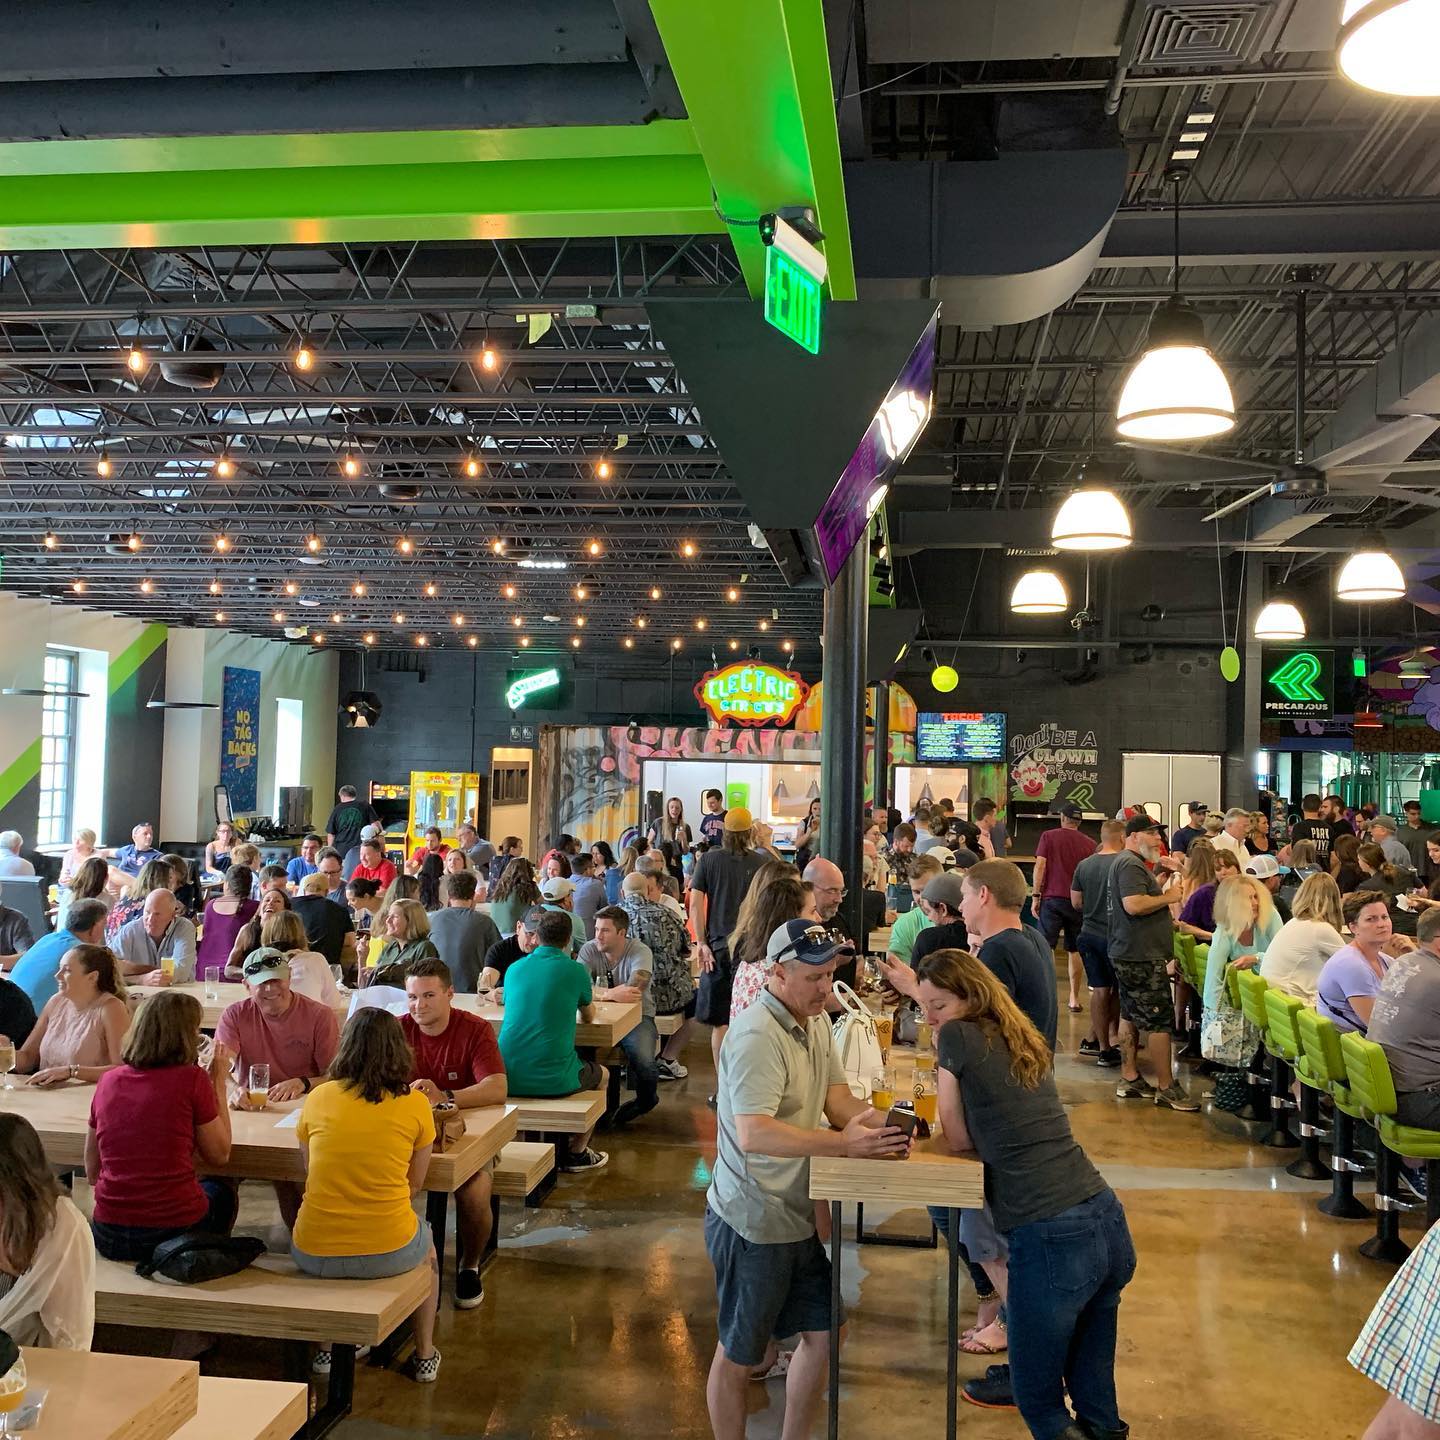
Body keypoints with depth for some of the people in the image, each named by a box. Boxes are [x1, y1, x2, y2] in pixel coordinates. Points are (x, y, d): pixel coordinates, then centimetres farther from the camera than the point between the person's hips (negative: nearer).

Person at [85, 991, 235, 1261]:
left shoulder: (109, 1080, 2)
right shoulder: (191, 1079, -12)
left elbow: (92, 1173, 10)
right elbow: (219, 1155, 0)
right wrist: (219, 1083, 5)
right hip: (176, 1228, -4)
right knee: (221, 1192, 31)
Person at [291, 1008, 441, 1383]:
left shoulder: (318, 1098, -1)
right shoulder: (415, 1104, -6)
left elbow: (308, 1172, 13)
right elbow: (414, 1185, 5)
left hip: (315, 1254, 2)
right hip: (389, 1253, -1)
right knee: (425, 1242, 35)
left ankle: (325, 1346, 41)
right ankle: (425, 1355, 41)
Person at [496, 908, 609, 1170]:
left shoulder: (515, 969, 7)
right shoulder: (575, 970, -3)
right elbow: (589, 1016, 15)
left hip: (509, 1079, 4)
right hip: (553, 1080, -4)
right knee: (601, 1074, 27)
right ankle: (576, 1153, 30)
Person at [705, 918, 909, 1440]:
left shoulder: (815, 1022, 6)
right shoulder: (757, 1036, -25)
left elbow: (839, 1100, 3)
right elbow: (754, 1134, -34)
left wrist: (881, 1126, -18)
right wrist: (843, 1143, -37)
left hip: (797, 1217, 9)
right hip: (752, 1224, -9)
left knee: (823, 1332, 19)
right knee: (739, 1355, 9)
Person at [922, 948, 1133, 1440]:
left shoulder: (958, 1037, -6)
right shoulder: (1023, 1039, 14)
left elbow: (958, 1140, 4)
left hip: (1052, 1241, -8)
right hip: (1110, 1225, 8)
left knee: (1036, 1395, 10)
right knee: (1092, 1384, 23)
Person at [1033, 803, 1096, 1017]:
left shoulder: (1048, 837, 2)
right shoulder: (1089, 843, 7)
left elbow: (1040, 866, -4)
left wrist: (1036, 896, -1)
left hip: (1052, 898, -2)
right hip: (1078, 901, 2)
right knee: (1074, 950, 9)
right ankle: (1074, 998, 13)